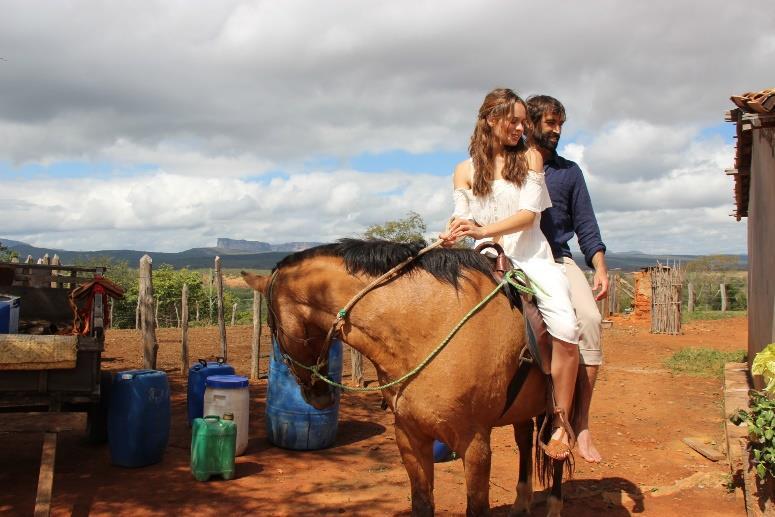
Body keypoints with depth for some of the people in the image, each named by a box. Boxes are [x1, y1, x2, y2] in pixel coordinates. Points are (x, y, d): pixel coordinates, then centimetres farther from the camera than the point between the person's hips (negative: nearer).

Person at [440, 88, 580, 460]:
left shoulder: (530, 158, 9)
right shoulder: (465, 171, 13)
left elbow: (528, 214, -3)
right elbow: (461, 218, 6)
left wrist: (483, 230, -18)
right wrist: (450, 237, -19)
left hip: (531, 257, -1)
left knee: (566, 329, -23)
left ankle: (561, 424, -8)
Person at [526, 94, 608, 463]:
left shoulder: (569, 172, 20)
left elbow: (586, 225, 16)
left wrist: (600, 268, 2)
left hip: (557, 259, 1)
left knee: (589, 318, -25)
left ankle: (581, 422, -20)